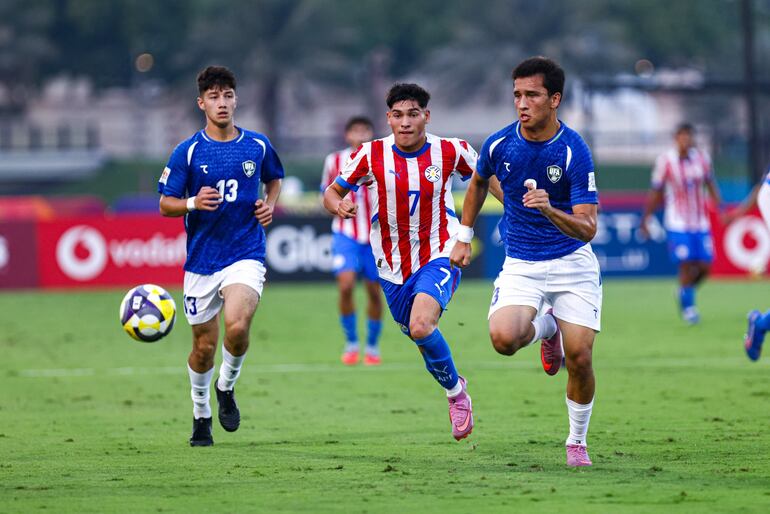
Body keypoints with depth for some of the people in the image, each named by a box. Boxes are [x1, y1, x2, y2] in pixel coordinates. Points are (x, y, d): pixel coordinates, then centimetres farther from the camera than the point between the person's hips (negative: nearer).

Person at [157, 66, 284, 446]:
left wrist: (270, 204, 2)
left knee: (237, 326, -25)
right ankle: (201, 413, 31)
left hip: (246, 255, -1)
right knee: (204, 346, 7)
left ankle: (226, 388, 4)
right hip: (201, 260, 1)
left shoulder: (258, 146, 3)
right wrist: (193, 204, -20)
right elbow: (165, 204, 1)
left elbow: (274, 179, 23)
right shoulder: (187, 152, -3)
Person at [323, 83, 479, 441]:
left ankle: (455, 390, -4)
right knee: (420, 337, 12)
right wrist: (338, 206, -22)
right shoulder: (371, 155, -9)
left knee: (421, 327, -28)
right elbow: (332, 193, 1)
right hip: (393, 268, 3)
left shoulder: (450, 152, -9)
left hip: (439, 256, -3)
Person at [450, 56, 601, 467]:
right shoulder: (498, 145, -7)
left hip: (572, 262, -2)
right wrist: (464, 237, 20)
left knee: (579, 358, -11)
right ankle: (545, 328, 13)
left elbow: (587, 228, -21)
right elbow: (478, 183, 18)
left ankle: (577, 441, 15)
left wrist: (550, 211, -39)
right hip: (521, 263, 2)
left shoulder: (574, 151, -17)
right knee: (503, 337, -25)